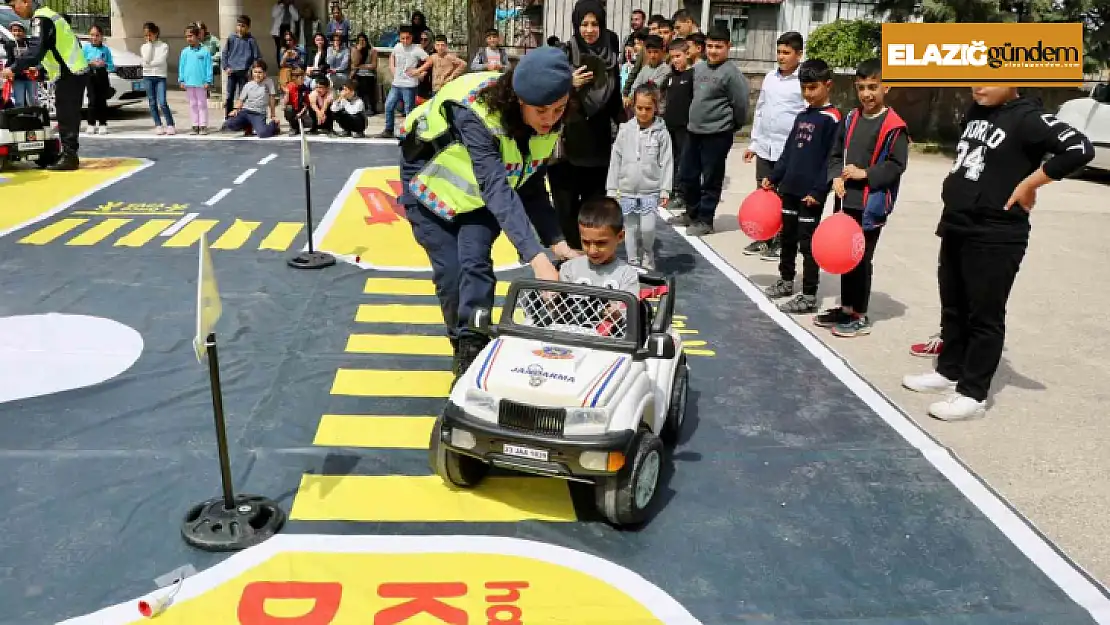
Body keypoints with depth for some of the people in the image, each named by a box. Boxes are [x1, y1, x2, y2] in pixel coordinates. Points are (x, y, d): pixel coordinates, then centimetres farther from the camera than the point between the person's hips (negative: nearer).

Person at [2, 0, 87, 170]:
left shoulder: (41, 18, -12)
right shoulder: (48, 15, 19)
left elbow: (36, 51, -23)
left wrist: (14, 68, -20)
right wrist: (40, 68, 23)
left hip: (69, 75, -10)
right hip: (75, 72, 10)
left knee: (66, 117, -8)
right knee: (69, 116, 14)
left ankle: (69, 157, -7)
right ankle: (69, 154, 20)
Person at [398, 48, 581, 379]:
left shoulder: (549, 126, -19)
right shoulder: (476, 114, -39)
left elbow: (531, 187, -12)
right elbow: (497, 188, -48)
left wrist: (556, 241, -26)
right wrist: (536, 257, -56)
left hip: (478, 197, 4)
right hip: (434, 186, -3)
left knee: (475, 263, -18)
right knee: (450, 275, -5)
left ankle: (472, 353, -12)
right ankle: (463, 350, 18)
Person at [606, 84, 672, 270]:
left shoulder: (661, 132, -3)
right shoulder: (625, 130, 1)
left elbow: (666, 162, -2)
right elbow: (616, 160, 3)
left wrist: (665, 190, -5)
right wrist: (612, 190, 2)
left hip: (651, 191, -2)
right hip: (627, 191, 2)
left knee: (647, 228, -9)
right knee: (631, 230, 7)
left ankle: (648, 259, 19)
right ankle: (634, 264, 21)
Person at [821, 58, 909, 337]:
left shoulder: (894, 126, -10)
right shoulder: (850, 119, 8)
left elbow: (897, 165, -12)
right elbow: (837, 153, 12)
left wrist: (865, 173, -18)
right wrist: (836, 177, -4)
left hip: (873, 203, -6)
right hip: (847, 200, 6)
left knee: (862, 259, 0)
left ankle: (860, 316, 12)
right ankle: (846, 308, 27)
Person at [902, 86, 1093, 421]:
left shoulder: (1028, 117, -14)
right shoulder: (976, 112, 10)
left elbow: (1080, 148, -24)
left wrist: (1028, 184, -18)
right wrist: (958, 186, 12)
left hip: (995, 238, -8)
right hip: (956, 229, 8)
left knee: (984, 317, 1)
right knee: (953, 309, 18)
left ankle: (972, 394, 9)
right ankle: (949, 372, 34)